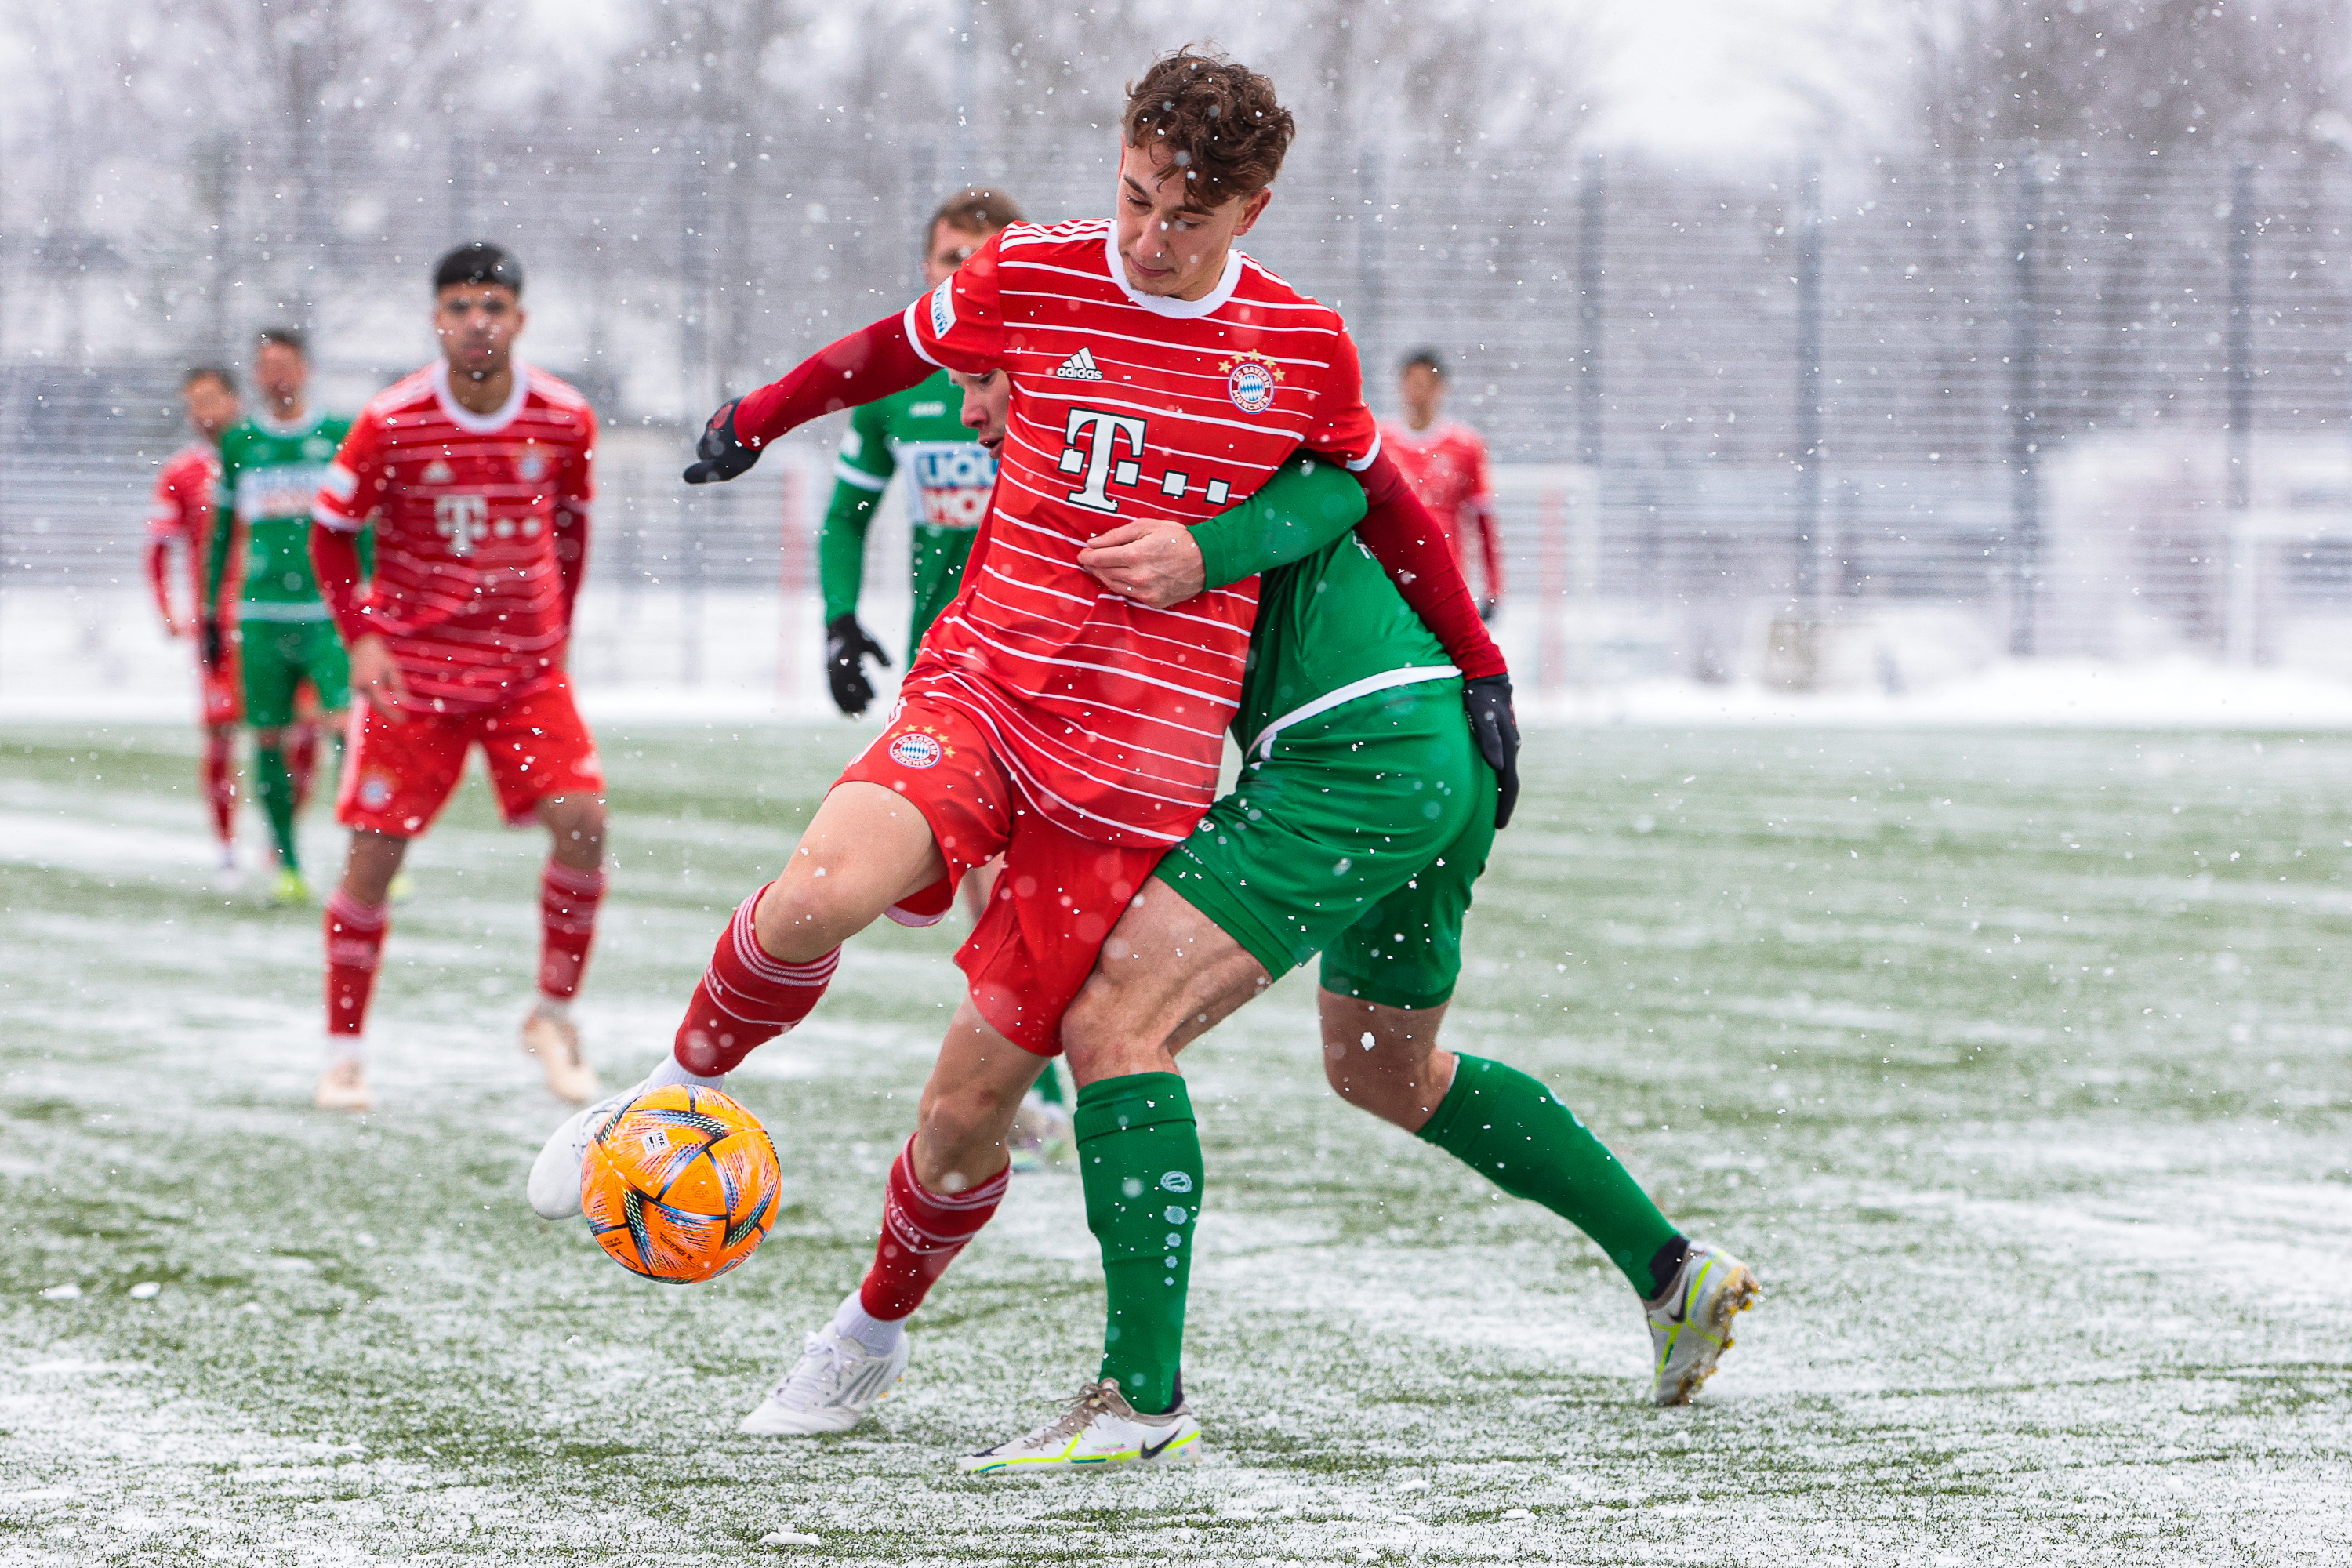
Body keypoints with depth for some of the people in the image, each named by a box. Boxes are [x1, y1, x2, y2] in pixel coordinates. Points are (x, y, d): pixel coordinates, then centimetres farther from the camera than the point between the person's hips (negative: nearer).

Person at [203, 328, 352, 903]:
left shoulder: (339, 436, 4)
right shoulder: (239, 443, 9)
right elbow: (222, 531, 16)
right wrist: (210, 612, 14)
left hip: (329, 611, -2)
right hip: (261, 613, 2)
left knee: (345, 722, -16)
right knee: (269, 736, 1)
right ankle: (288, 866, 12)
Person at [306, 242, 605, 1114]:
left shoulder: (565, 421, -5)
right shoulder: (391, 424, -12)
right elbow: (331, 531, 1)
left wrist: (557, 634, 11)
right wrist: (362, 635, -10)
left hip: (527, 666, 2)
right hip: (413, 666, -2)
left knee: (583, 822, -15)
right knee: (374, 853, -4)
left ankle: (554, 1017, 3)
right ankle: (344, 1051, 10)